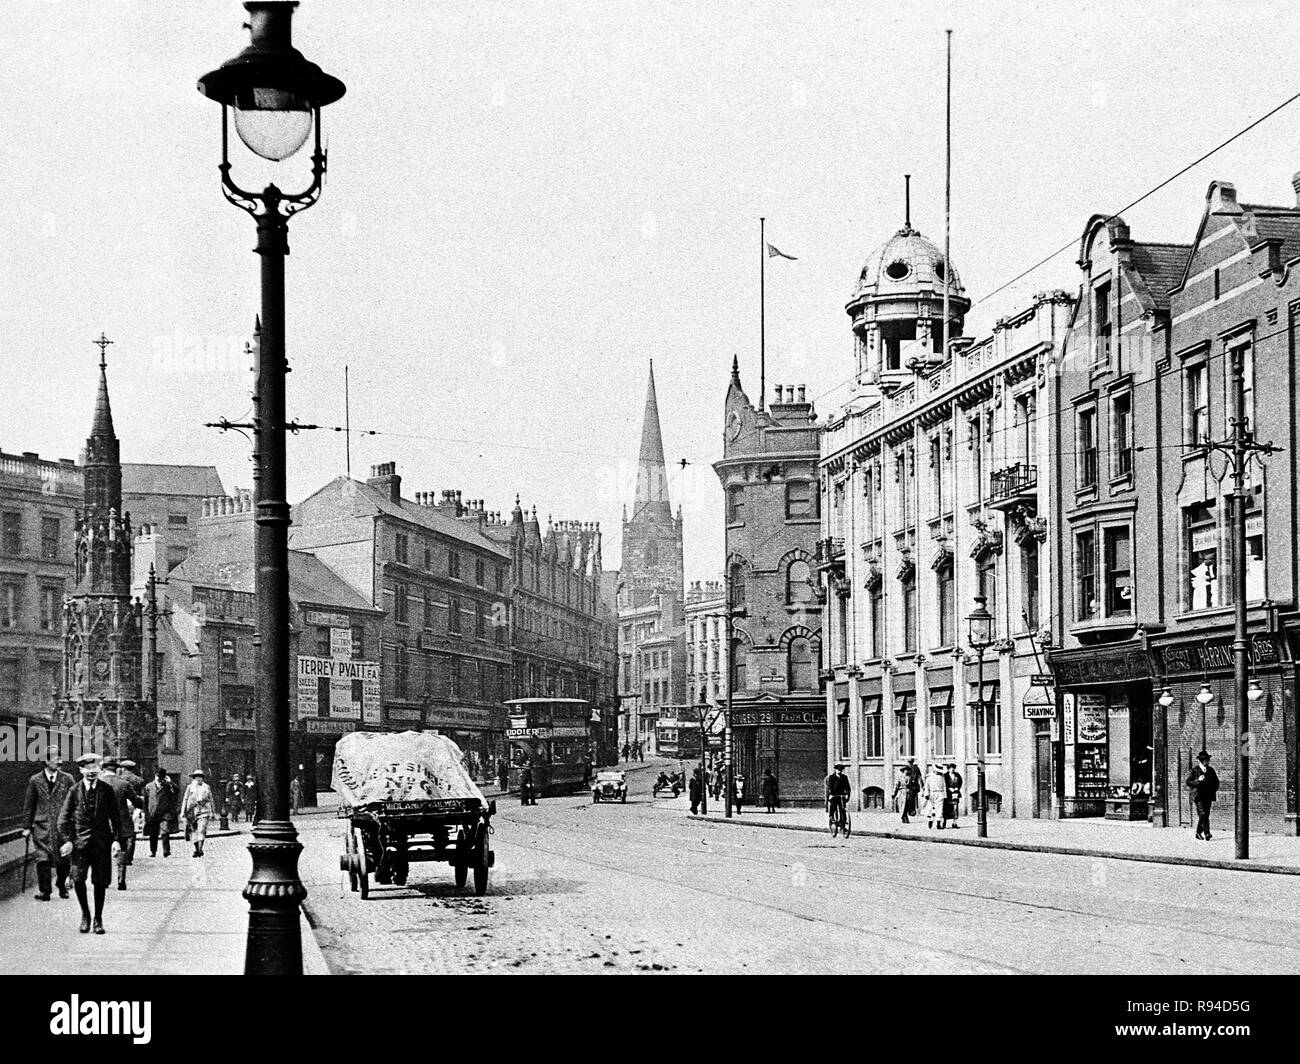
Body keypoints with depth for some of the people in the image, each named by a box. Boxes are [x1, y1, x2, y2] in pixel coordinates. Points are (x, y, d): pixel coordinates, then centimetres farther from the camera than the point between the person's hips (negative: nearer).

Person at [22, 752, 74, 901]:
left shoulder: (67, 779, 5)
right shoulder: (35, 781, 6)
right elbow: (28, 805, 10)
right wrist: (27, 827, 6)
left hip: (63, 826, 0)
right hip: (42, 826, 0)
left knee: (64, 860, 2)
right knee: (42, 859, -9)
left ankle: (62, 886, 25)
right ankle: (44, 891, -3)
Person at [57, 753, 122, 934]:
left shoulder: (107, 790, 3)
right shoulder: (74, 790, 3)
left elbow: (116, 816, 6)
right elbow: (64, 817, 3)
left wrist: (117, 839, -2)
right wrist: (67, 840, -6)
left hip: (101, 842, 0)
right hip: (80, 840, 0)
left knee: (100, 882, 1)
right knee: (78, 879, -10)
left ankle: (98, 919, 13)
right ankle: (85, 914, 11)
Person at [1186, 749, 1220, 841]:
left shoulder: (1210, 770, 14)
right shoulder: (1194, 770, 0)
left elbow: (1216, 782, 23)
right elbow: (1188, 782, -2)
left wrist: (1214, 791, 6)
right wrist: (1197, 781, -17)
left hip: (1208, 796, 5)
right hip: (1199, 795, -5)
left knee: (1205, 815, 6)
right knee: (1202, 814, -16)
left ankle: (1199, 832, 20)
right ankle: (1207, 833, -22)